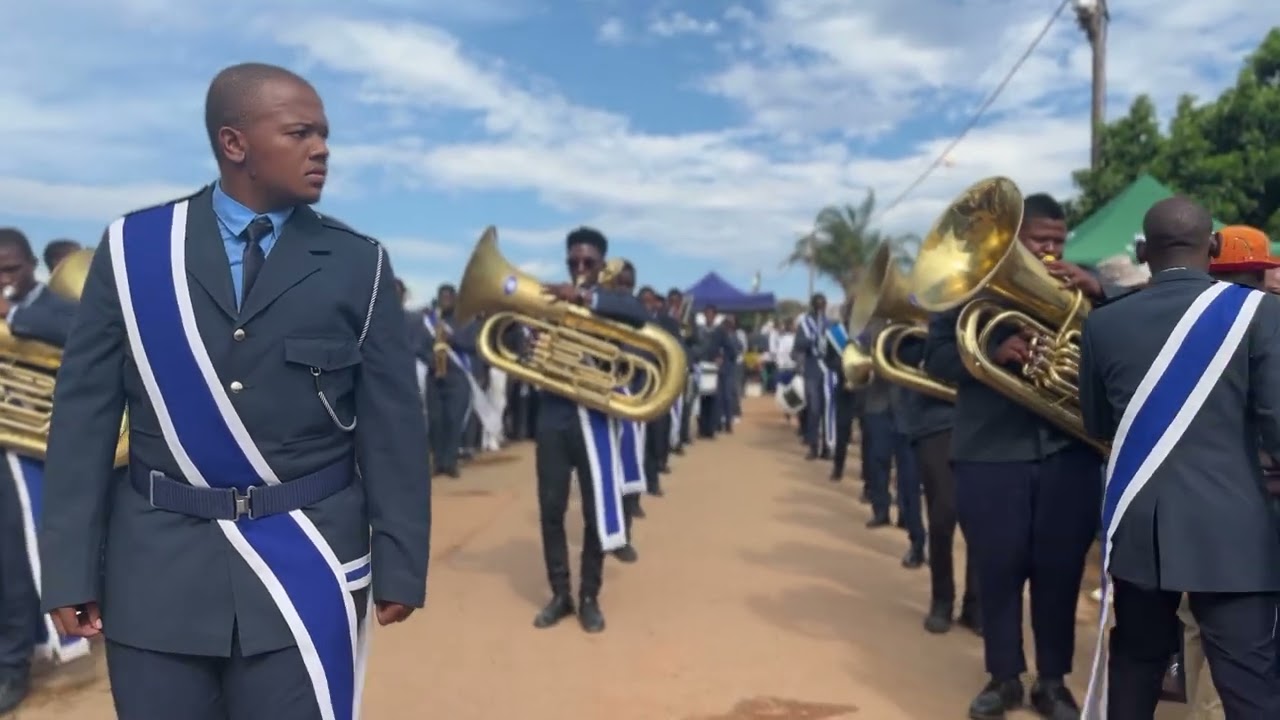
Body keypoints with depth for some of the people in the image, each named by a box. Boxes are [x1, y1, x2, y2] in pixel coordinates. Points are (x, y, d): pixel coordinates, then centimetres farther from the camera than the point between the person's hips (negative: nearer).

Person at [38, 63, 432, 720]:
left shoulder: (357, 263, -1)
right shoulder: (133, 248, 1)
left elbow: (393, 427, -2)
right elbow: (84, 413, 1)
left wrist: (399, 563, -2)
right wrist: (72, 568, -1)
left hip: (305, 559, -1)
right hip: (158, 562, 1)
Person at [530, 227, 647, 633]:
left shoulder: (611, 301, 4)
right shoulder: (550, 301, 10)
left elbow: (638, 314, -20)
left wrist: (586, 298, -30)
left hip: (593, 415, -2)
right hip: (553, 414, 2)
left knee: (596, 512, 4)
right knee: (551, 510, 6)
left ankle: (589, 597, 19)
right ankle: (559, 594, 21)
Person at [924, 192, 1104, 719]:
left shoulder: (1079, 288, 11)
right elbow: (937, 357, -5)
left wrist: (1099, 293, -14)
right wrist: (993, 352, -21)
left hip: (1069, 455, 2)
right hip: (990, 454, -1)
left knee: (1060, 571, 8)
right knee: (999, 570, 7)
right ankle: (1004, 678, 23)